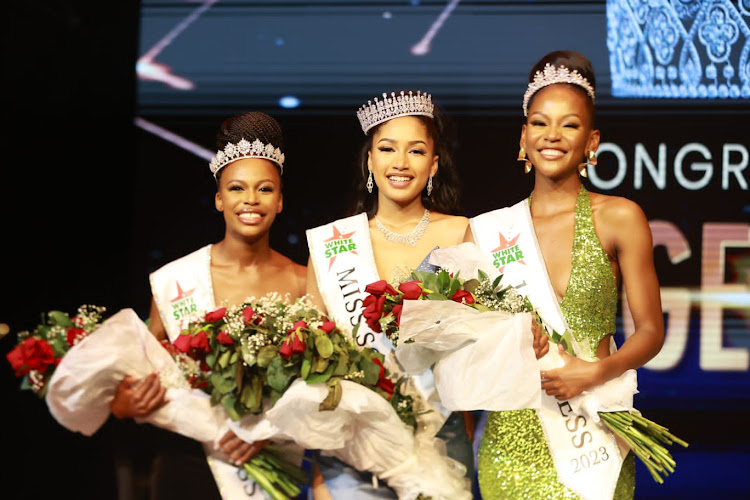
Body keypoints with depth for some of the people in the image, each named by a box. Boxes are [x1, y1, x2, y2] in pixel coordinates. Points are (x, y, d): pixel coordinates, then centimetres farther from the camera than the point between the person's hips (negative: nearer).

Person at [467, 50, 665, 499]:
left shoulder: (619, 218, 0)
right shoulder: (488, 230, 6)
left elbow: (651, 331, 1)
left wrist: (598, 371, -15)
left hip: (594, 433, -1)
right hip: (513, 436, 2)